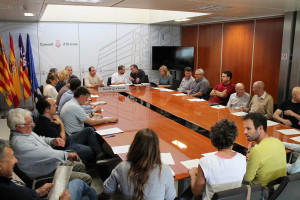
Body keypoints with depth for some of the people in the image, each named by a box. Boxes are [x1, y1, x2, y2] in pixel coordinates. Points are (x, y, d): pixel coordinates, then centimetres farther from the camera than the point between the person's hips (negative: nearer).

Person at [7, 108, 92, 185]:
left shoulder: (26, 132, 2)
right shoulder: (19, 143, -29)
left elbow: (41, 140, 18)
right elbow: (44, 154, -32)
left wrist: (53, 141, -4)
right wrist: (67, 154, -24)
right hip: (48, 174, -11)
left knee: (81, 166, 20)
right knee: (86, 179, -13)